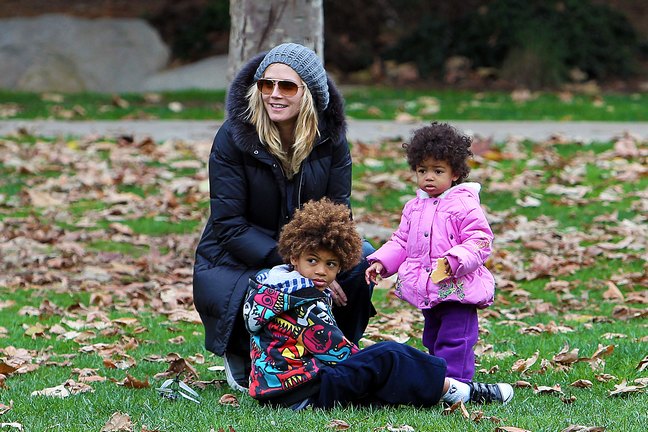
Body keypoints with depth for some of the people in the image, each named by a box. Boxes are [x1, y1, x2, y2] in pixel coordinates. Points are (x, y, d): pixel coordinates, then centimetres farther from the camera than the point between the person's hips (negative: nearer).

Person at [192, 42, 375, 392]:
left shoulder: (330, 138, -6)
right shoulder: (233, 138, -17)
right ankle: (241, 356, 3)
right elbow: (229, 226, -18)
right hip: (235, 263, -4)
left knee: (362, 257, -25)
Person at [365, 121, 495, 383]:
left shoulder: (464, 206, -10)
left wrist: (453, 261, -28)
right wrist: (380, 262, 4)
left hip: (457, 291, -8)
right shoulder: (414, 208, 12)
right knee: (432, 339, 18)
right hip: (426, 291, 8)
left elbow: (479, 243, -15)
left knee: (454, 340, -9)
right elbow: (401, 242, 19)